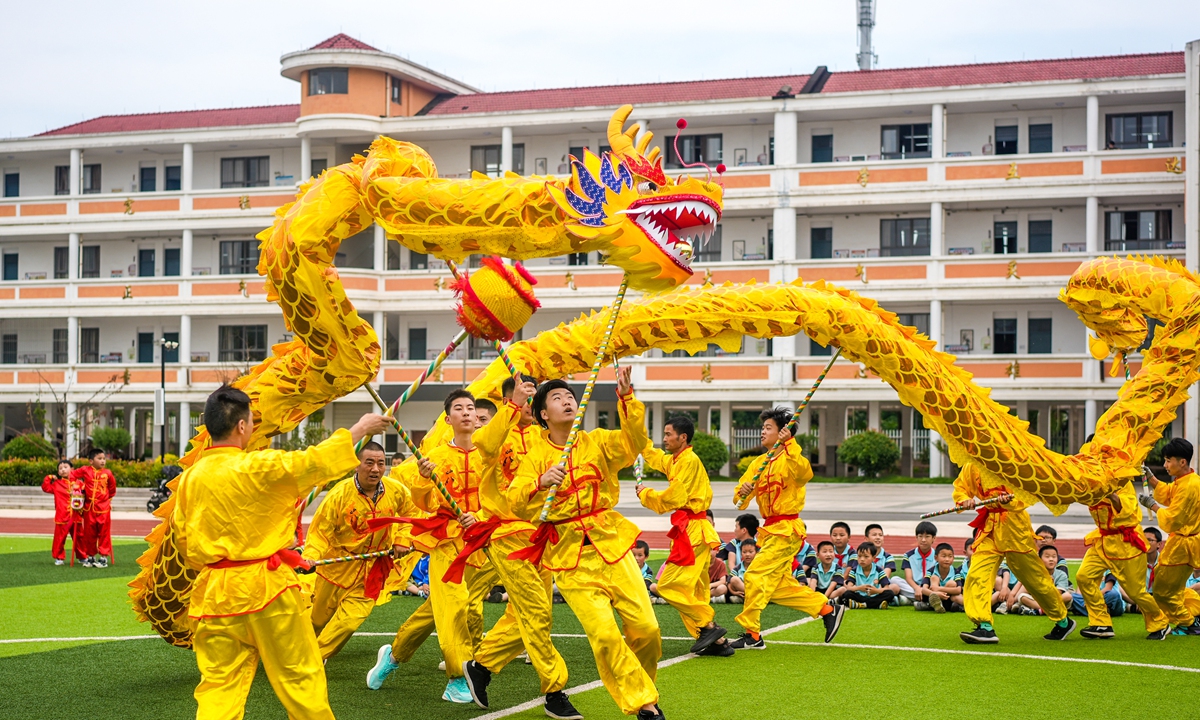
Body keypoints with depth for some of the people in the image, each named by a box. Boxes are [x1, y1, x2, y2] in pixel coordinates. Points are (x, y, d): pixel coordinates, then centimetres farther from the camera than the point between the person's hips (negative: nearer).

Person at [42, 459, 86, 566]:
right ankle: (59, 557, 9)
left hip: (76, 516, 1)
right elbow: (45, 487, 1)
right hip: (62, 517, -1)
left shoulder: (79, 483, 5)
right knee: (60, 538, -1)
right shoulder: (56, 484, 4)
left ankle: (82, 557, 23)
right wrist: (49, 478, -5)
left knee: (79, 537, 11)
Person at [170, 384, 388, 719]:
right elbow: (316, 462, -7)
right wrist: (358, 429, 7)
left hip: (214, 591, 5)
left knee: (219, 684, 6)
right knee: (300, 678, 10)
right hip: (266, 588, -5)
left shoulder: (190, 477, 2)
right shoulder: (258, 466, -15)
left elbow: (181, 537, 10)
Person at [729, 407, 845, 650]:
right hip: (771, 530, 9)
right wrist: (743, 492, -17)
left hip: (787, 530, -9)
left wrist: (789, 444, -40)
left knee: (756, 576, -13)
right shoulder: (759, 463, 12)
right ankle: (828, 609, 22)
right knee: (779, 585, 11)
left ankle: (752, 634, -6)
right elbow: (740, 500, 6)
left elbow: (805, 473, -34)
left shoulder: (789, 458, -9)